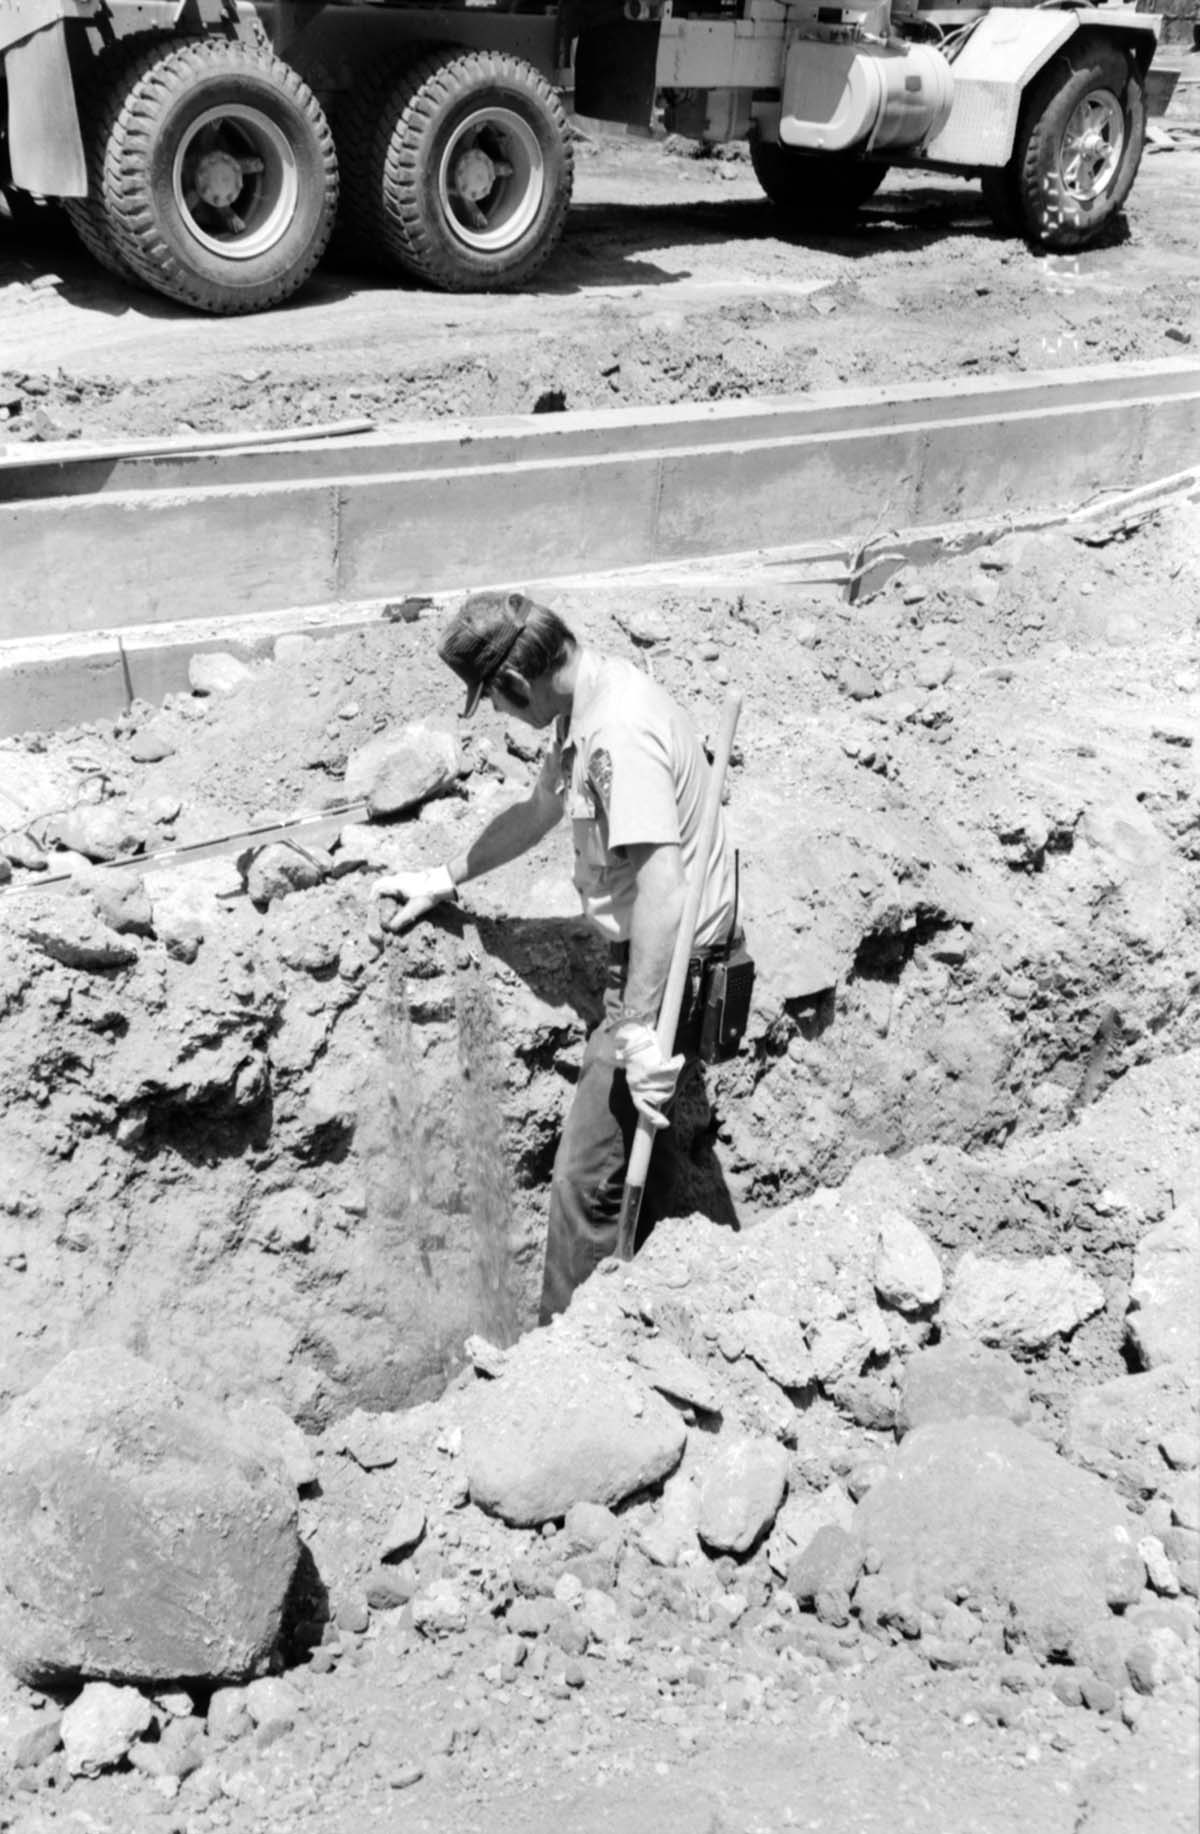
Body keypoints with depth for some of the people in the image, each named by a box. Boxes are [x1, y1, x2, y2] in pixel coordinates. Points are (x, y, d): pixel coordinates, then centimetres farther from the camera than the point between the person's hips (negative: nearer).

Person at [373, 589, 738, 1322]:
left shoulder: (621, 731, -26)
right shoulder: (588, 701, 6)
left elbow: (662, 887, -32)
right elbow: (540, 810, 22)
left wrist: (638, 1028, -33)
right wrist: (444, 879, 29)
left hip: (668, 965, -10)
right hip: (649, 955, 10)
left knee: (588, 1177, -3)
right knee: (638, 1159, 20)